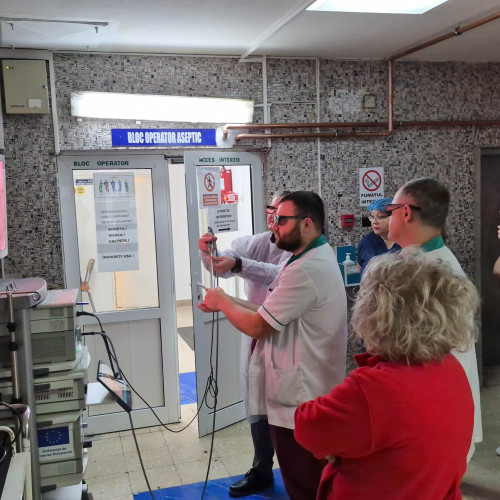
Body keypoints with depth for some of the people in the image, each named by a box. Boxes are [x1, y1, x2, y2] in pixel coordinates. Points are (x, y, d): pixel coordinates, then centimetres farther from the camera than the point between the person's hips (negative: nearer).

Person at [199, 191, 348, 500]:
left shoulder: (306, 270, -24)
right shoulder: (317, 259, 11)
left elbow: (256, 326, -21)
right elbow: (271, 317, 11)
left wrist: (222, 301, -5)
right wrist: (226, 303, 4)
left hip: (300, 401, -10)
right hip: (304, 394, 10)